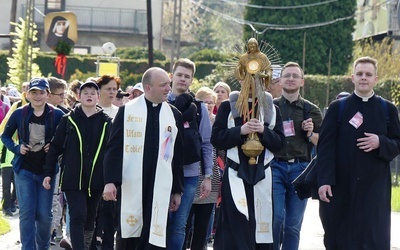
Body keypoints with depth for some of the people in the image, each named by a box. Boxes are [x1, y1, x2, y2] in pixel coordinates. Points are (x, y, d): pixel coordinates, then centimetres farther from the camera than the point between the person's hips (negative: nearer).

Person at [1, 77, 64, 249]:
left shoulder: (57, 115, -6)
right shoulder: (19, 114, -2)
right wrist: (16, 148, -7)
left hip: (46, 170, 0)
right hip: (24, 170, 0)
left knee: (44, 214, 5)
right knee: (26, 212, -5)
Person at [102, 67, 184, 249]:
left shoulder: (174, 115, 8)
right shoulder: (127, 111, 1)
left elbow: (178, 156, 11)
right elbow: (113, 148, -1)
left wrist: (177, 190, 10)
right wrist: (110, 181, -10)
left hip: (160, 188, 1)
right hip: (130, 186, -1)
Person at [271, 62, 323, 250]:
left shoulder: (311, 110, 10)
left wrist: (311, 134, -7)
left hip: (300, 169, 1)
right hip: (275, 167, -1)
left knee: (293, 225, 2)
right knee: (276, 217, -12)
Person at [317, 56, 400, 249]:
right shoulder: (337, 108, 4)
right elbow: (325, 146, -2)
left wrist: (381, 143, -13)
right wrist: (324, 181, -12)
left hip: (375, 188, 0)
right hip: (340, 186, 0)